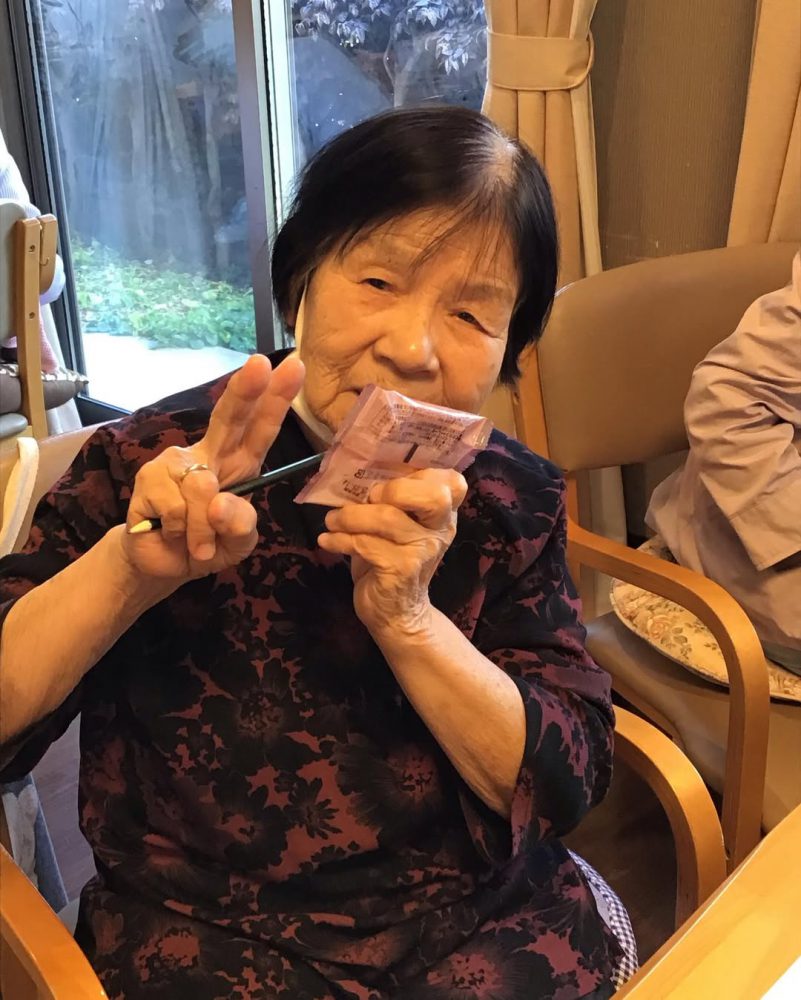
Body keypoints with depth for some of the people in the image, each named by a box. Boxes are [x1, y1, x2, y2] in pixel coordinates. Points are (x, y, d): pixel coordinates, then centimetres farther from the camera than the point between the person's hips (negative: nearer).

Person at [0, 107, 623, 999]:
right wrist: (129, 569, -25)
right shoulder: (150, 463, -6)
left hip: (488, 929, 3)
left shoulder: (510, 500, -2)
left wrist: (408, 621, -19)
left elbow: (567, 787, -6)